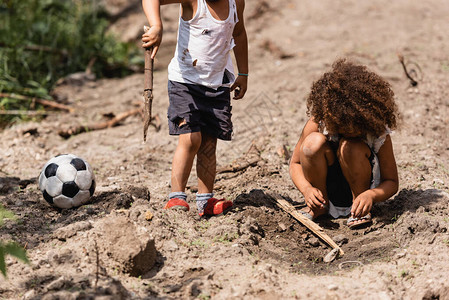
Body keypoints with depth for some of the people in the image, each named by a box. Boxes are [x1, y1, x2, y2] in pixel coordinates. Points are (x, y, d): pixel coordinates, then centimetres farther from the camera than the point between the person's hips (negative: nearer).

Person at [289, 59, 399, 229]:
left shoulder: (378, 132, -21)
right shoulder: (318, 123, -21)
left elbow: (391, 182, -15)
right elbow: (295, 163, -9)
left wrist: (371, 195, -38)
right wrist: (306, 189, -32)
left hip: (362, 190, -2)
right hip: (325, 188, 2)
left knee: (351, 147, -32)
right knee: (313, 142, -28)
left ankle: (360, 210, -12)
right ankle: (320, 206, -7)